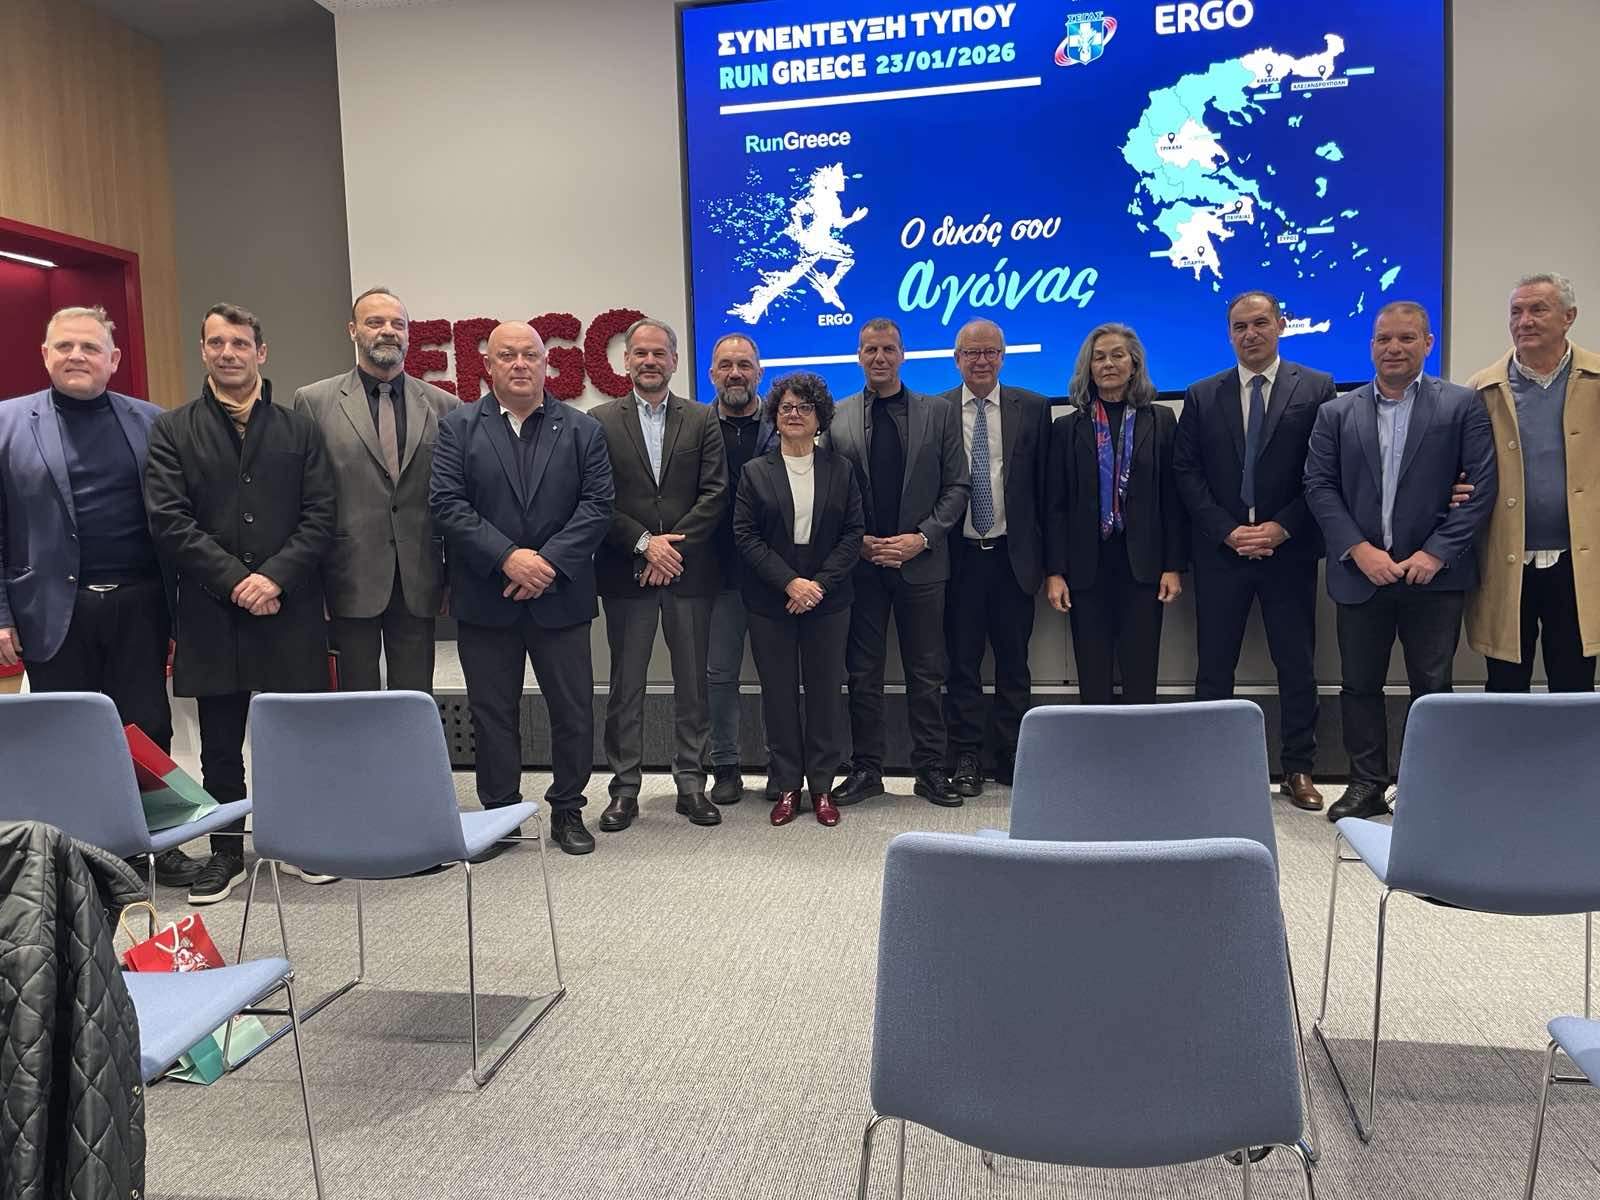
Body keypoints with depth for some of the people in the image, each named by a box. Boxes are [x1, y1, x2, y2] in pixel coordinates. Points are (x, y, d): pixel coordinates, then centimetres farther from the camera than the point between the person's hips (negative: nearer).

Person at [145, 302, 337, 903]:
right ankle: (226, 853, 22)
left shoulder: (299, 428, 9)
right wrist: (236, 580, -12)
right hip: (212, 612, 0)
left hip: (291, 609, 0)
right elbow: (169, 521, -3)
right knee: (220, 745, 9)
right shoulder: (171, 431, 7)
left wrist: (276, 576, -13)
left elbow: (320, 514, 0)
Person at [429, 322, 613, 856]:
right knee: (492, 713, 8)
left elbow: (597, 505, -2)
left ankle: (567, 811, 22)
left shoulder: (582, 429, 6)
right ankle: (499, 814, 22)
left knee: (573, 711, 6)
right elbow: (447, 505, -5)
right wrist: (507, 558, -16)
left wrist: (550, 561, -14)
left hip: (560, 595, 1)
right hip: (485, 599, 0)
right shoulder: (457, 427, 4)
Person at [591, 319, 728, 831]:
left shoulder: (703, 420, 8)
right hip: (625, 573, -1)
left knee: (692, 682, 7)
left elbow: (715, 493, 0)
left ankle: (691, 783, 18)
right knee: (625, 686, 5)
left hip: (690, 570, 1)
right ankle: (625, 788, 14)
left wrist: (675, 542, -11)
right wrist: (644, 543, -12)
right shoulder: (601, 422, 5)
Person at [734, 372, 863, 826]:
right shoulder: (755, 471, 4)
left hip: (827, 600, 0)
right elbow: (745, 534, -3)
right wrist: (790, 583, -14)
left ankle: (822, 786, 16)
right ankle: (786, 786, 15)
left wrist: (821, 583, -12)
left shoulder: (840, 470, 5)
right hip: (770, 602, 0)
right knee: (779, 692, 5)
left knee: (825, 690, 4)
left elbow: (853, 532, 0)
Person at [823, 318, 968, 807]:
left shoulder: (938, 413, 5)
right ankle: (866, 770, 18)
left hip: (921, 563, 0)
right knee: (863, 674, 7)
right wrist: (857, 540, -7)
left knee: (926, 675, 7)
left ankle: (930, 770, 18)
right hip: (860, 564, 0)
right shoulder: (836, 417, 5)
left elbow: (956, 487, 2)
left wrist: (920, 538, -9)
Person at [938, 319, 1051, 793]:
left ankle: (1012, 756, 20)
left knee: (1014, 661, 8)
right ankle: (966, 758, 15)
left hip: (1013, 554, 1)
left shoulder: (1032, 408, 5)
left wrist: (1043, 552, 1)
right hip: (958, 555, -1)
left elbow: (1044, 482, 4)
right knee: (962, 661, 5)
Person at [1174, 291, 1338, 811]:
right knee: (1214, 669, 4)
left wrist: (1281, 528, -11)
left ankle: (1298, 770, 18)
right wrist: (1229, 531, -8)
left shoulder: (1317, 389, 3)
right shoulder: (1202, 396, 8)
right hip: (1220, 550, 1)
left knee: (1297, 667, 6)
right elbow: (1186, 472, 2)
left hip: (1289, 550, -1)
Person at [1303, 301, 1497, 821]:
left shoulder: (1462, 405, 1)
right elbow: (1319, 486, 1)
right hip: (1361, 572, 2)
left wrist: (1437, 553, -12)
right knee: (1359, 685, 8)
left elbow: (1482, 485, -4)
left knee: (1432, 687, 6)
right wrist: (1360, 550, -11)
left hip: (1435, 574, -2)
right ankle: (1367, 785, 20)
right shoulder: (1336, 413, 6)